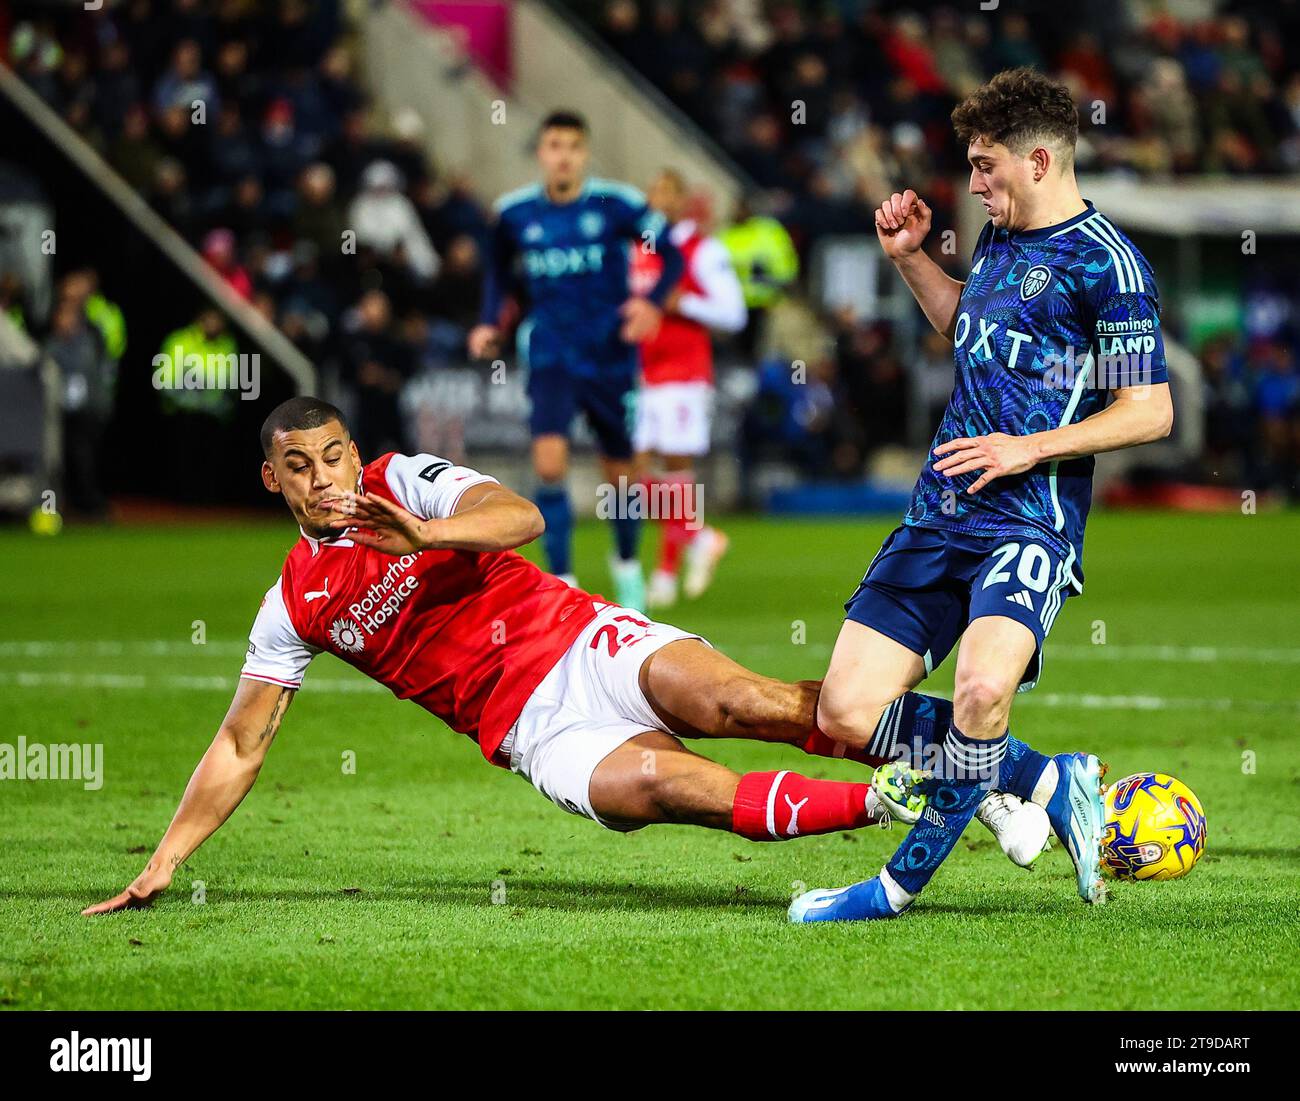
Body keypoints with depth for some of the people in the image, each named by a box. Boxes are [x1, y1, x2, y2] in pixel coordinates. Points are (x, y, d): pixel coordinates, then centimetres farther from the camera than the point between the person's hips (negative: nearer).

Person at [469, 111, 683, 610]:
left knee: (619, 472, 10)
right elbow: (498, 268, 18)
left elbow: (671, 255, -1)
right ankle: (560, 581, -11)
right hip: (550, 356, 0)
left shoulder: (616, 204, -8)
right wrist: (489, 322, 4)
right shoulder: (515, 213, 0)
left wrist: (653, 302, -18)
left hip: (610, 357, 0)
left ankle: (627, 563, 38)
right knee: (549, 462, -19)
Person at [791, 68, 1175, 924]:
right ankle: (1049, 783, 13)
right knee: (847, 711, -2)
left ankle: (906, 882, -15)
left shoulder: (1106, 264, -9)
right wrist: (910, 257, 22)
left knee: (984, 689, -34)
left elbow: (1150, 411, -12)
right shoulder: (1001, 241, 15)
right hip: (940, 517, 8)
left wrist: (1028, 448, -18)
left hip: (1030, 524, -8)